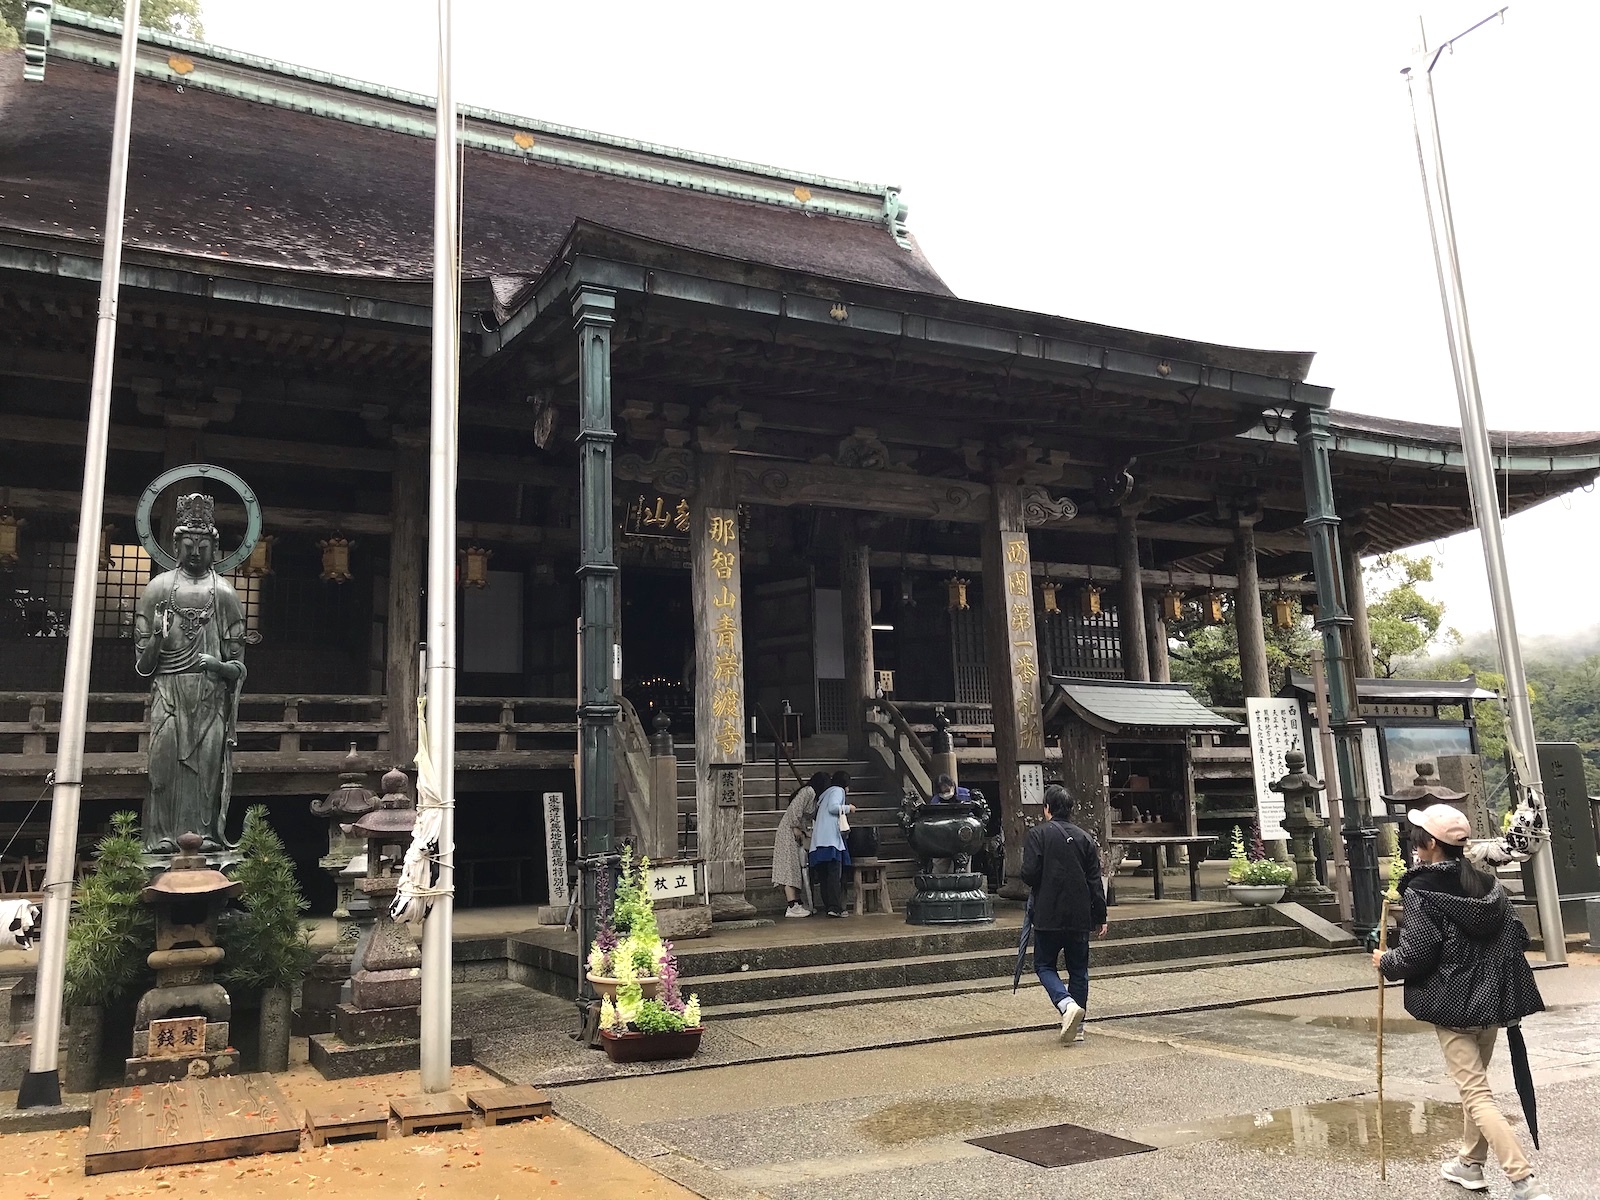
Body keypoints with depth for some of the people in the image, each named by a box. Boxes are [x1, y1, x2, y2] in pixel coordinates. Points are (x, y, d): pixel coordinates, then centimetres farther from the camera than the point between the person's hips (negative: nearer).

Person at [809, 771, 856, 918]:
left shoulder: (826, 793, 29)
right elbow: (833, 807, -13)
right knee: (835, 873, -13)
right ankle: (835, 907, -20)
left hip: (819, 839, 9)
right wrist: (848, 807, 1)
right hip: (831, 837, -9)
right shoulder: (838, 790, 4)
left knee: (824, 875, 4)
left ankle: (829, 906, 3)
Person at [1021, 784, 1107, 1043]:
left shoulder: (1038, 834, -7)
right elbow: (1095, 881, 6)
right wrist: (1100, 917, 12)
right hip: (1080, 916, 4)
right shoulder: (1084, 838, 5)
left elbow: (1029, 874, -14)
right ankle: (1077, 1026, 16)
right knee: (1078, 969, 14)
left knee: (1044, 965, 9)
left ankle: (1067, 1005, -15)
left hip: (1048, 915, -4)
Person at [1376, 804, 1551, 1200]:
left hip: (1452, 1005, -7)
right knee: (1475, 1082, 22)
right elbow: (1516, 936, 9)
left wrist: (1385, 963, 1)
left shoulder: (1420, 892, -15)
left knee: (1476, 1094, -3)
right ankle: (1470, 1163, 33)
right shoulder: (1487, 883, 5)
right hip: (1492, 1001, 7)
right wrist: (1509, 992, 19)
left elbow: (1416, 955, -18)